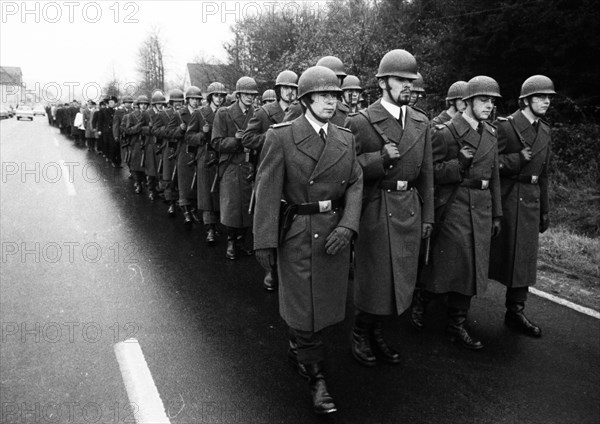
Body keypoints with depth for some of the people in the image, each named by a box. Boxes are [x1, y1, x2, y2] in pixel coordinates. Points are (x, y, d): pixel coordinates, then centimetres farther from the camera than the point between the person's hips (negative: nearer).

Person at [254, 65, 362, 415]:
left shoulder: (346, 139, 6)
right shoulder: (281, 136, -9)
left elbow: (355, 185, 3)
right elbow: (267, 191, -10)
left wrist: (347, 226, -13)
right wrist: (265, 242, -12)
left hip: (335, 232, 5)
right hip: (297, 234, -4)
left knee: (325, 303, 16)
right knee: (303, 305, 4)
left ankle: (298, 347, 45)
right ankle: (317, 377, 22)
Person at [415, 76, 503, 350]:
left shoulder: (490, 133, 12)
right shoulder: (446, 132, -9)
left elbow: (494, 175, 17)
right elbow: (431, 173, -10)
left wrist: (496, 214, 15)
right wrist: (459, 163, -26)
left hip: (482, 208, 7)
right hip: (454, 207, -6)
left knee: (470, 269, 10)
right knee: (445, 265, 0)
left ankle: (457, 326, 22)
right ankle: (420, 303, 28)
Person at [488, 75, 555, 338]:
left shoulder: (545, 131, 14)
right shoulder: (505, 126, -8)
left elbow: (543, 173, 18)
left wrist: (544, 210, 18)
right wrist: (518, 159, -23)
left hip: (531, 200, 7)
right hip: (506, 197, -7)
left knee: (524, 257, 8)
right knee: (491, 253, 0)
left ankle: (515, 313, 17)